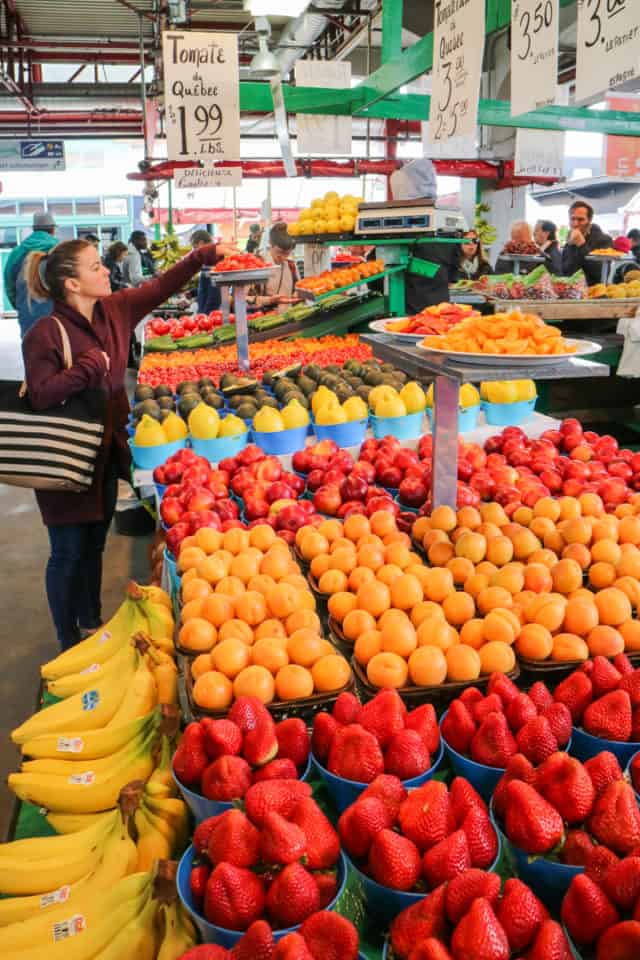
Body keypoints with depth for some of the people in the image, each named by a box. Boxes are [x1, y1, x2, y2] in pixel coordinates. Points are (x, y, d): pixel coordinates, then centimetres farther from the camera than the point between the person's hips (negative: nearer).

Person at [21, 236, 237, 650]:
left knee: (95, 542, 20)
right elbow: (40, 396, -26)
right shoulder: (46, 334, -19)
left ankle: (92, 622, 40)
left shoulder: (114, 310, -1)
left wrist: (206, 255, 1)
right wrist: (91, 365, -25)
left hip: (107, 449, 7)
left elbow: (160, 287, 7)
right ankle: (69, 643, 25)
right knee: (69, 551, 7)